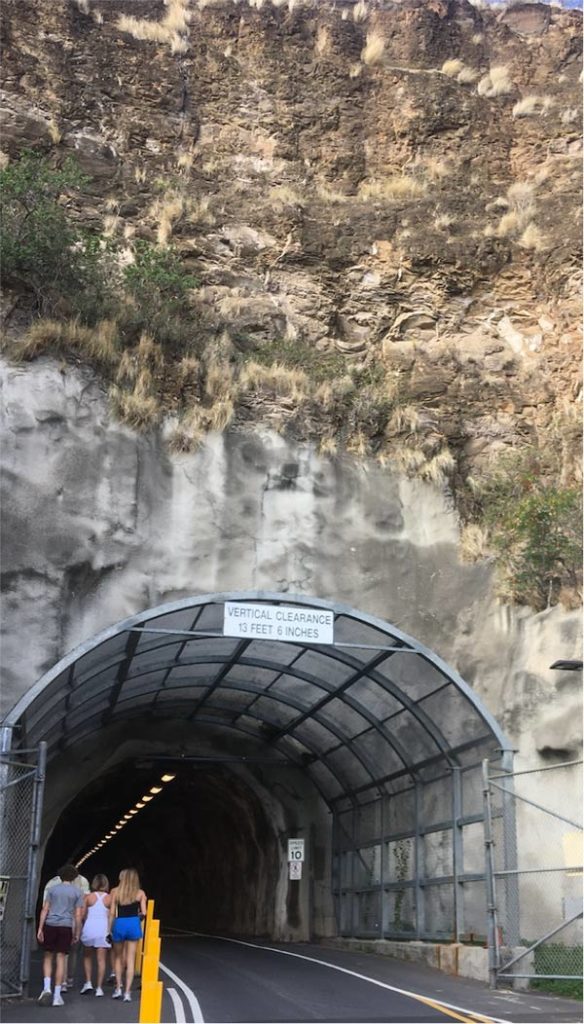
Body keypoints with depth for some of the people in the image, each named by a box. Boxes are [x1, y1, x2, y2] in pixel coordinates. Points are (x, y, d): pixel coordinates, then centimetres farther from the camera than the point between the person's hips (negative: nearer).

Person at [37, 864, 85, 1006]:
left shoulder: (52, 889, 9)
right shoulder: (77, 892, 6)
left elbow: (45, 909, 3)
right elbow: (78, 915, 3)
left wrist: (40, 929, 5)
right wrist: (77, 933, 9)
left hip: (50, 925, 1)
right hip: (66, 926, -1)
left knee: (48, 956, 13)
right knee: (61, 959, 3)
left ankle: (46, 988, -3)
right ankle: (57, 995, 4)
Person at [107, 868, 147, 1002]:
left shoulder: (115, 891, 3)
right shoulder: (140, 893, 2)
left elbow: (112, 912, -1)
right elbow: (143, 912, -3)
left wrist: (110, 929, 4)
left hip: (119, 924, 0)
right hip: (134, 924, 0)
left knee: (118, 957, 19)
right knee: (130, 959, 5)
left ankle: (118, 988, 18)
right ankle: (127, 992, 1)